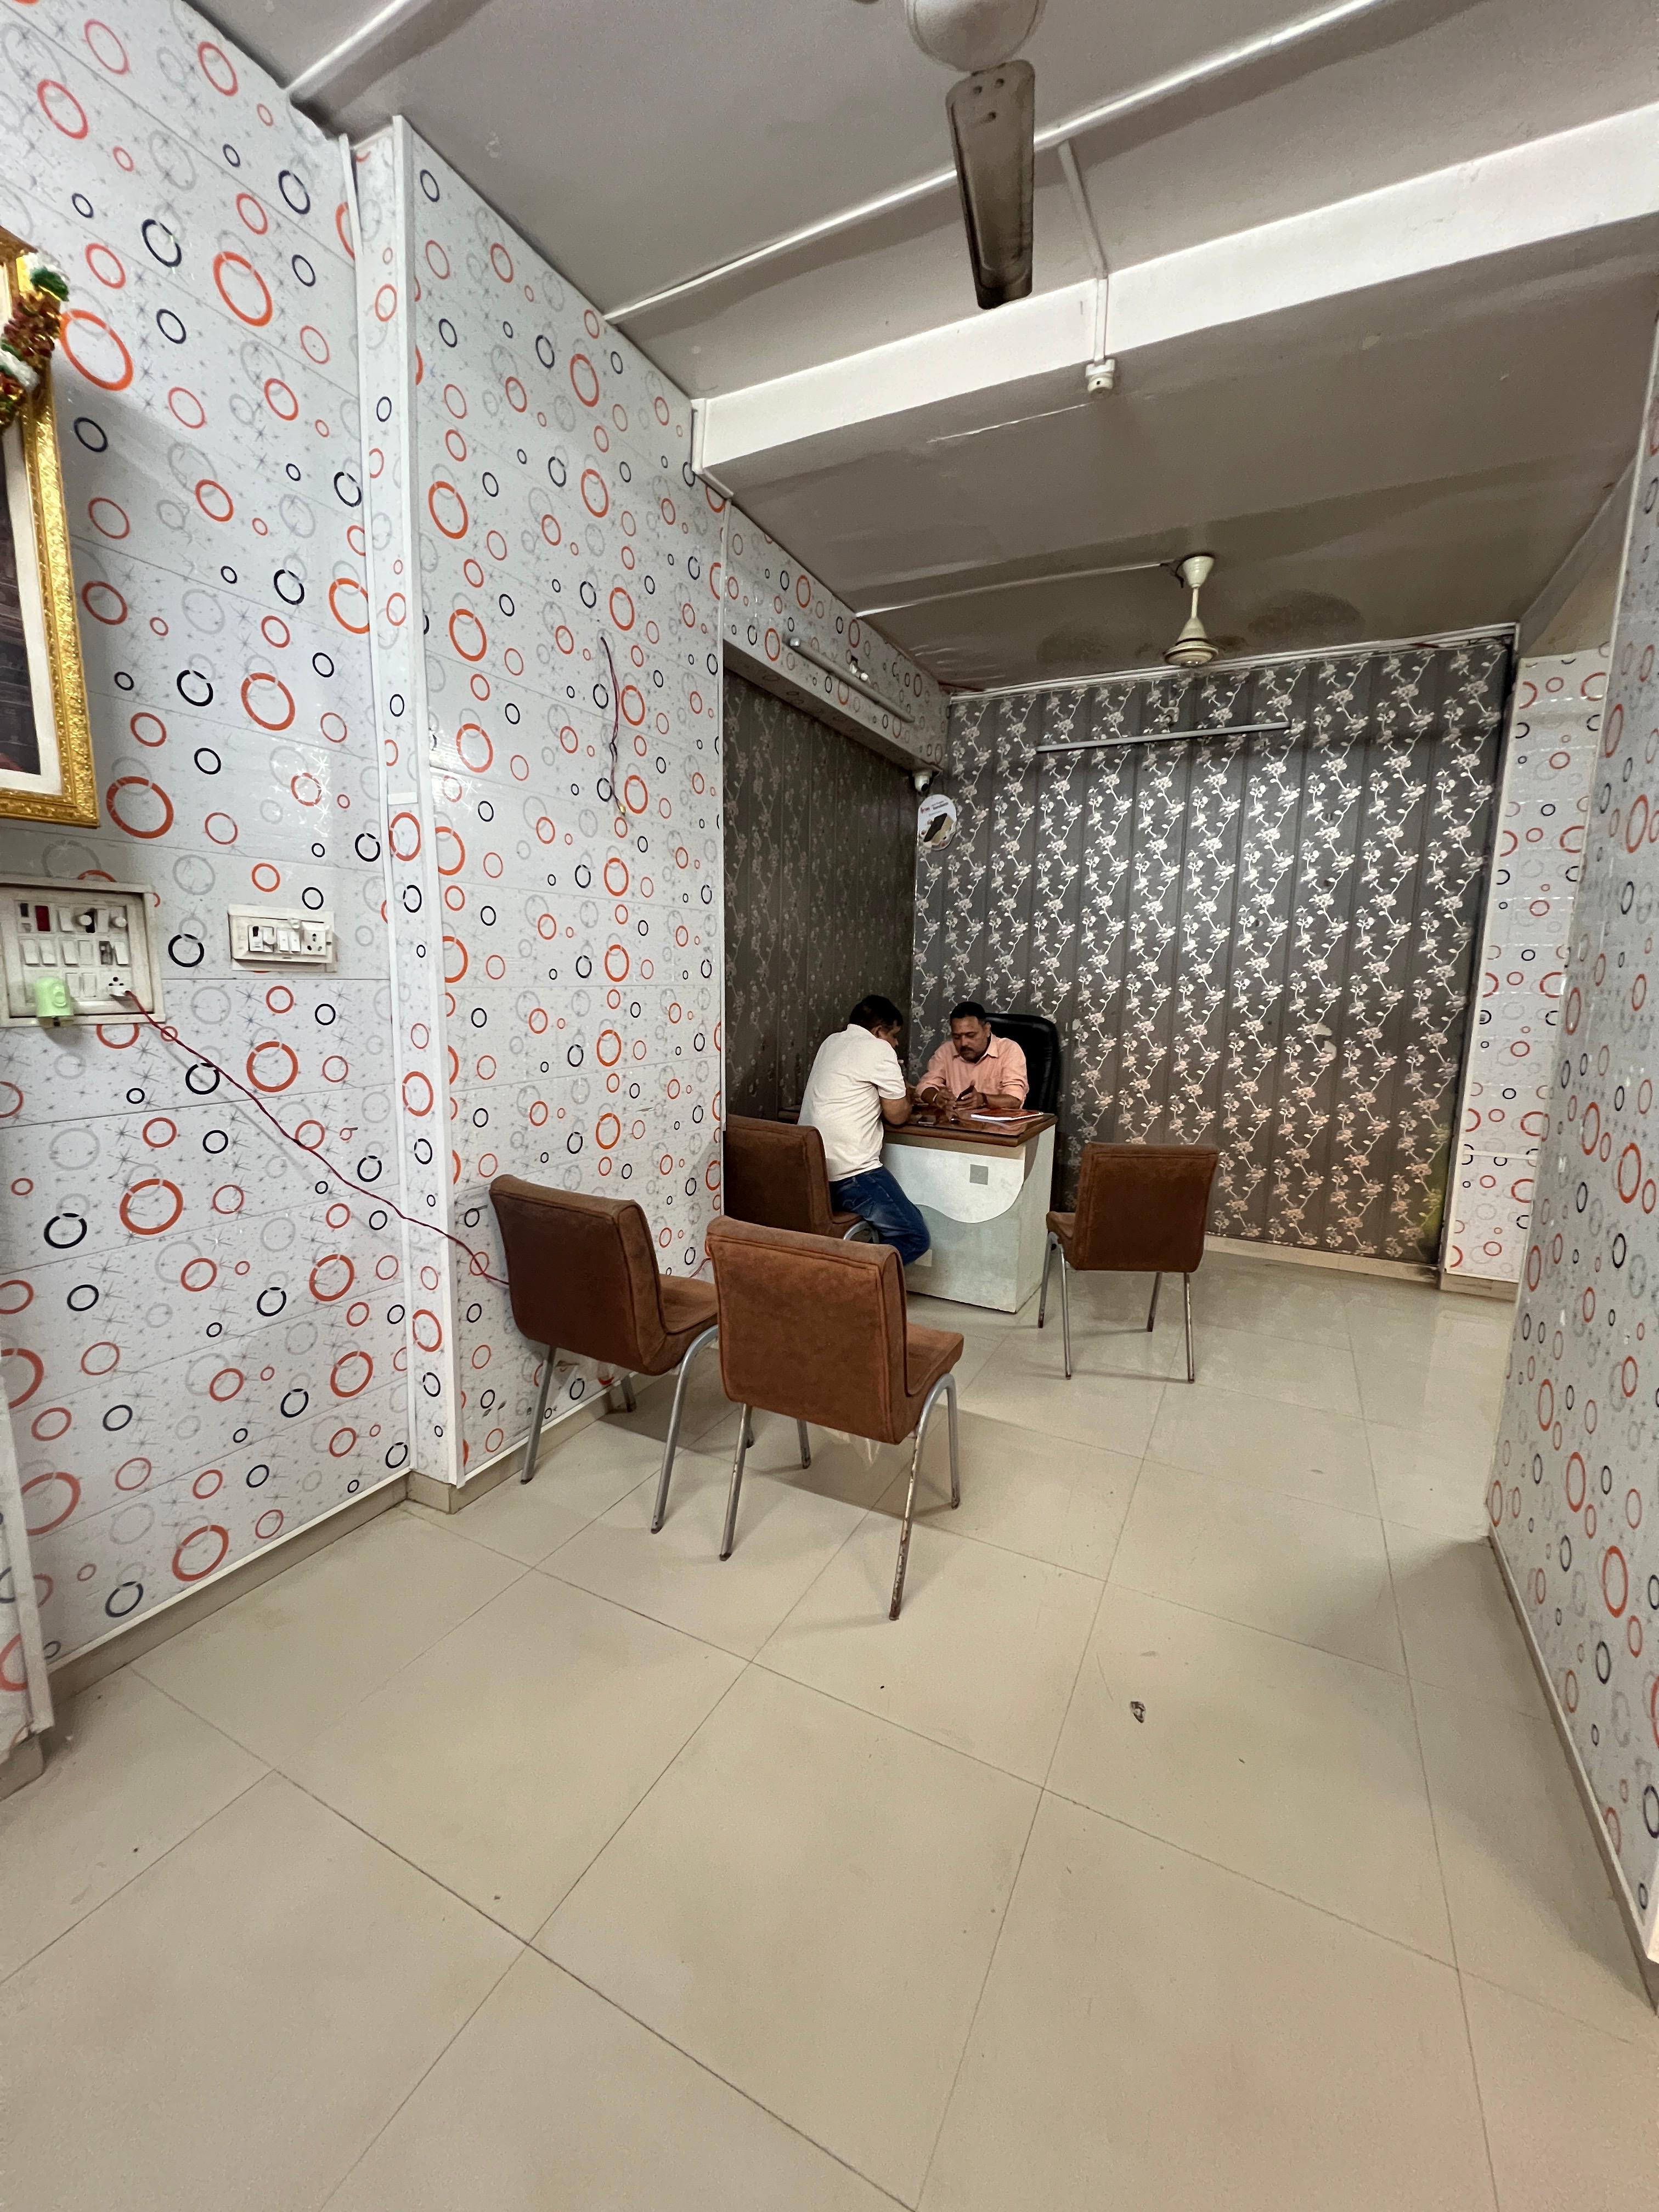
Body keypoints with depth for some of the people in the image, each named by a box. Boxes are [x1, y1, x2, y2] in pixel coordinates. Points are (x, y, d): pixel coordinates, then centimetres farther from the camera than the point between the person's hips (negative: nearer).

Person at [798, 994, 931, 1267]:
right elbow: (897, 1116, -2)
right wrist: (904, 1095, 18)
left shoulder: (831, 1043, 17)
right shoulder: (879, 1050, -7)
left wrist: (897, 1091, 22)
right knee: (915, 1239, -2)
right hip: (849, 1172, -9)